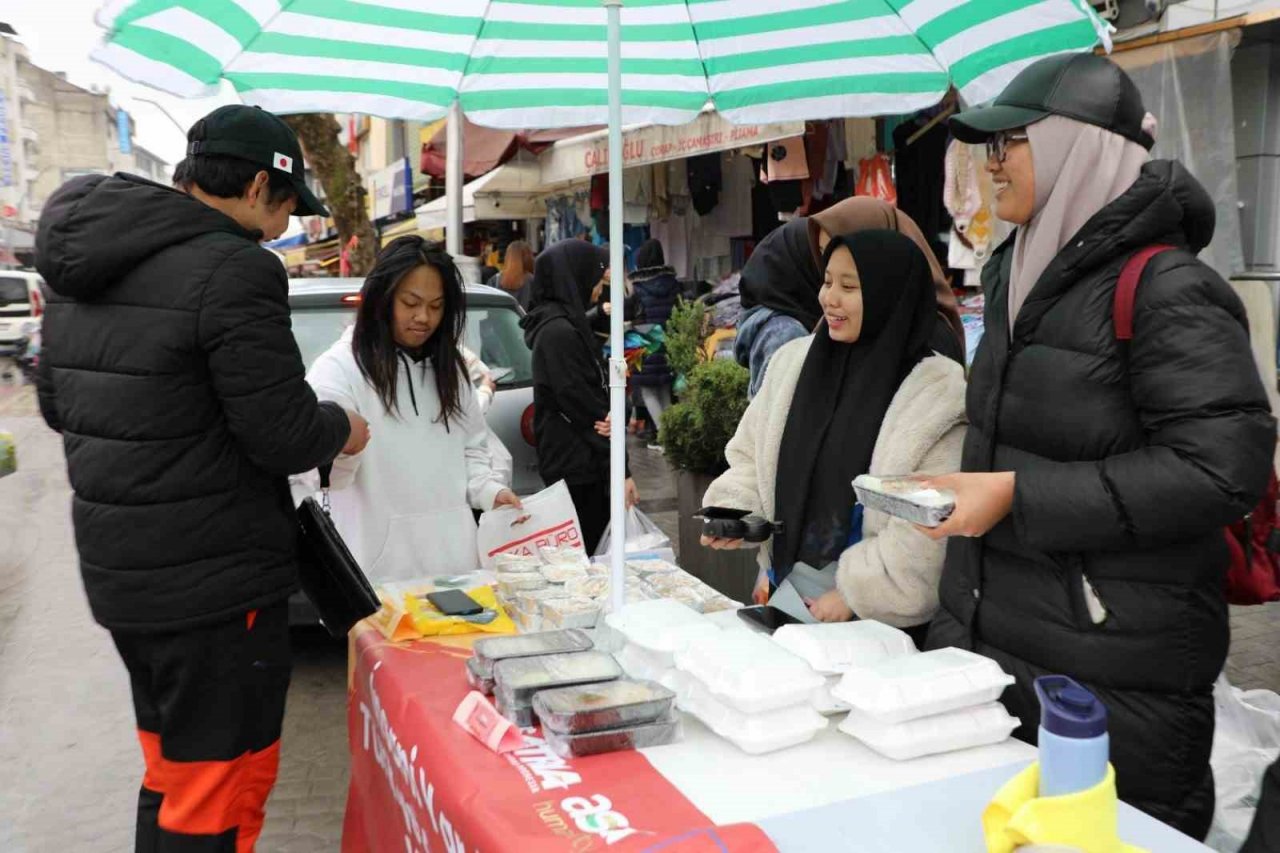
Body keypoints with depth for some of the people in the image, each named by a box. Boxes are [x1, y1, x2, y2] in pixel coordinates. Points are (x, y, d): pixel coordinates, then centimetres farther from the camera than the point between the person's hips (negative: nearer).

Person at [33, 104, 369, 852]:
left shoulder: (83, 265, 8)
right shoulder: (233, 268, -19)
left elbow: (57, 404, 17)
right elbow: (283, 434, -19)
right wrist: (344, 429, 1)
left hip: (118, 568, 9)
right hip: (215, 579, -8)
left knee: (173, 770, 23)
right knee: (222, 787, 5)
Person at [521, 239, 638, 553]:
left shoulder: (569, 324, 14)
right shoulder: (559, 331, -17)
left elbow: (593, 389, 13)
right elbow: (578, 404, -18)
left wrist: (610, 416, -10)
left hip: (571, 465, 9)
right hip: (576, 468, -9)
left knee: (585, 557, 13)